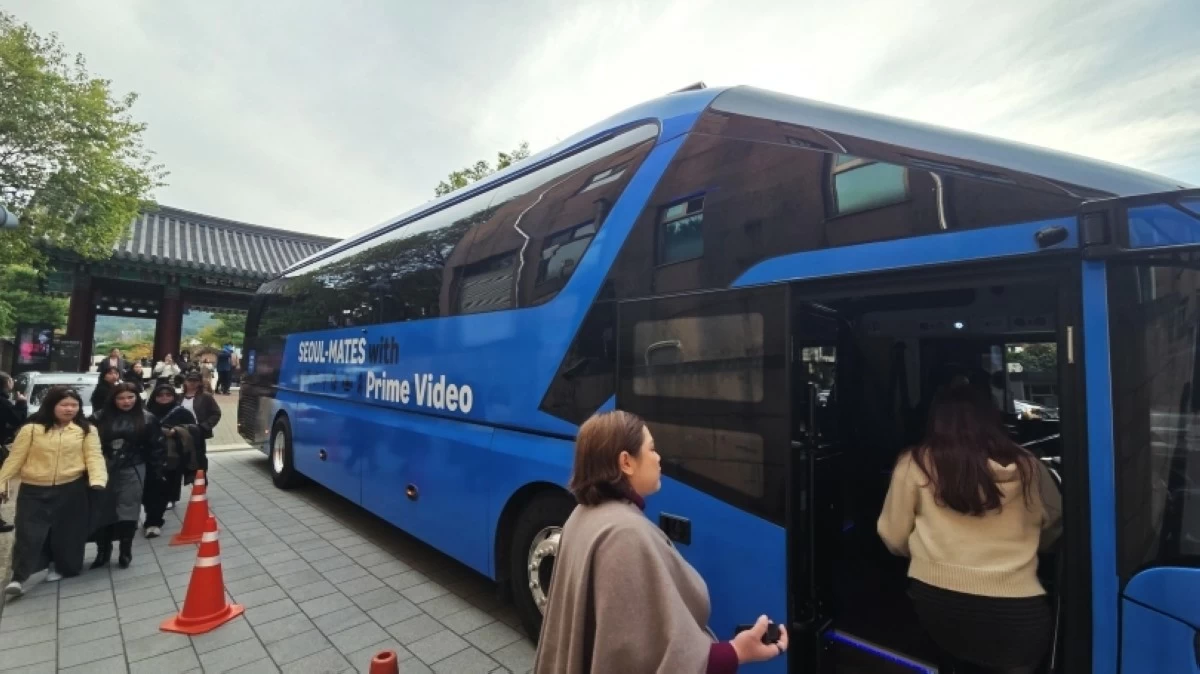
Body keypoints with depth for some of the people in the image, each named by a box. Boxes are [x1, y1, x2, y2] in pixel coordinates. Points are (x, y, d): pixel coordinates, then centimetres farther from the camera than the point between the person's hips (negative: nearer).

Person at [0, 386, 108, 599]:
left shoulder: (87, 430, -1)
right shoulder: (31, 429, -1)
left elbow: (94, 457, -7)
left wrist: (97, 481, -21)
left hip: (72, 490, 0)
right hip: (34, 490, 0)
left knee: (66, 532, 11)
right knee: (28, 533, 0)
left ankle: (64, 567, 28)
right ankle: (18, 578, 12)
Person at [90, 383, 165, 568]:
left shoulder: (147, 419, -2)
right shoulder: (101, 417, 0)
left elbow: (155, 447, 0)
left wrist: (158, 470, -2)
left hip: (132, 471, -2)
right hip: (104, 470, 2)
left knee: (128, 511, 3)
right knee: (102, 510, 9)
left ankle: (126, 551, 17)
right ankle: (103, 551, 26)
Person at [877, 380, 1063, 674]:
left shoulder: (914, 464, -7)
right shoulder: (1024, 466, -1)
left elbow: (894, 538, 0)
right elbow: (1054, 524, 17)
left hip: (936, 602, 0)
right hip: (1014, 612, 0)